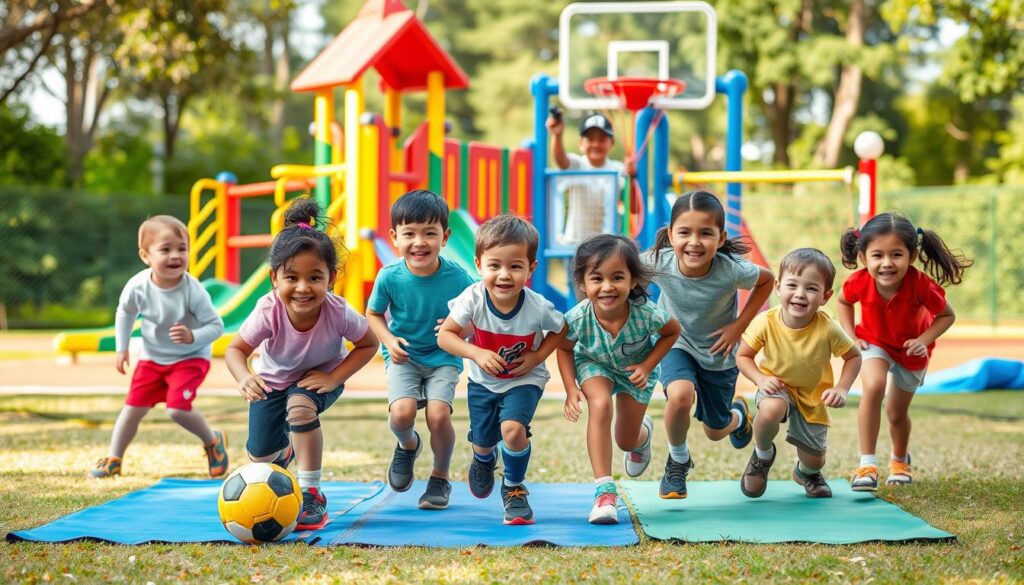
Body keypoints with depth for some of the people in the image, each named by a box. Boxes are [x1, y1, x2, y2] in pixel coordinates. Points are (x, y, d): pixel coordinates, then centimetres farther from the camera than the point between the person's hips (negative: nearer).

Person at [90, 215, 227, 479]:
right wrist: (122, 348, 4)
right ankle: (113, 459, 22)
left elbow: (216, 325, -21)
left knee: (177, 409, -19)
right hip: (152, 358, 4)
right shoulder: (137, 286, -18)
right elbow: (125, 312, 5)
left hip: (190, 358, -4)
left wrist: (192, 337, -39)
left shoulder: (193, 291, -28)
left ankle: (213, 441, 8)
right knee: (133, 407, 4)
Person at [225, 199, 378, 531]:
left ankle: (312, 496, -20)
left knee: (301, 405, -35)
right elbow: (236, 349, -24)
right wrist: (244, 378, -46)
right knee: (260, 456, 5)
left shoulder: (338, 313, -35)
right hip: (274, 379, 2)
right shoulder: (268, 312, -36)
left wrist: (333, 378, -27)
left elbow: (368, 344, -17)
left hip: (321, 377, -2)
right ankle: (285, 450, 47)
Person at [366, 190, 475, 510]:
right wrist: (389, 340, -14)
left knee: (438, 415, -21)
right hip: (404, 357, 1)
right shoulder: (389, 277, -15)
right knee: (401, 412, -23)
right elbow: (373, 314, 3)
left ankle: (440, 477, 9)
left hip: (444, 358, -1)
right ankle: (408, 445, 17)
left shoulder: (457, 278, -17)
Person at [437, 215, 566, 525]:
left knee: (513, 428, -25)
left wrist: (537, 356, -20)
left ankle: (514, 488, 4)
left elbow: (560, 330, -7)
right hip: (483, 381, 2)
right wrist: (477, 353, -33)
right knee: (483, 440, 13)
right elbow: (445, 335, -19)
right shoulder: (473, 299, -27)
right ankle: (483, 459, 56)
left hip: (524, 380, -2)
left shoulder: (538, 307, -27)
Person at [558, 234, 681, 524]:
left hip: (634, 370, 1)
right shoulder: (577, 318, -35)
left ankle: (643, 432, 54)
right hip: (594, 364, -1)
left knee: (626, 441, 12)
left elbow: (672, 331, -13)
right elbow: (564, 348, -12)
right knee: (600, 404, -33)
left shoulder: (646, 313, -37)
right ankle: (604, 489, -27)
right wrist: (571, 388, -21)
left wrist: (647, 366, -20)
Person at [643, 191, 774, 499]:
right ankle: (678, 460, 0)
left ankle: (738, 412, 56)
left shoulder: (731, 270, -33)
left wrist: (739, 326, -15)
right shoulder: (658, 262, -30)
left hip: (718, 352, 1)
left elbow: (767, 279, -10)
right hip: (677, 345, 0)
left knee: (716, 431, 16)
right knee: (680, 395, -32)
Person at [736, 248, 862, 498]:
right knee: (771, 410, -37)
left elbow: (854, 356, -9)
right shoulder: (765, 322, -25)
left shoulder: (828, 329, -26)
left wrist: (841, 389, -20)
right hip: (776, 387, -1)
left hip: (812, 396, 1)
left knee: (814, 461, 5)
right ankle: (762, 455, -3)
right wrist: (761, 379, -27)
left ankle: (805, 472, 47)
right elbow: (743, 356, -11)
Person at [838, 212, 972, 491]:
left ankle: (900, 460, 50)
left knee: (897, 412, 16)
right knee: (873, 387, -30)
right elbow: (843, 302, -5)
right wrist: (851, 336, -14)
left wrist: (924, 340, -31)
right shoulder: (859, 282, -31)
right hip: (874, 342, 0)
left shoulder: (921, 285, -37)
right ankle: (867, 465, -22)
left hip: (911, 350, 0)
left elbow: (947, 315, -18)